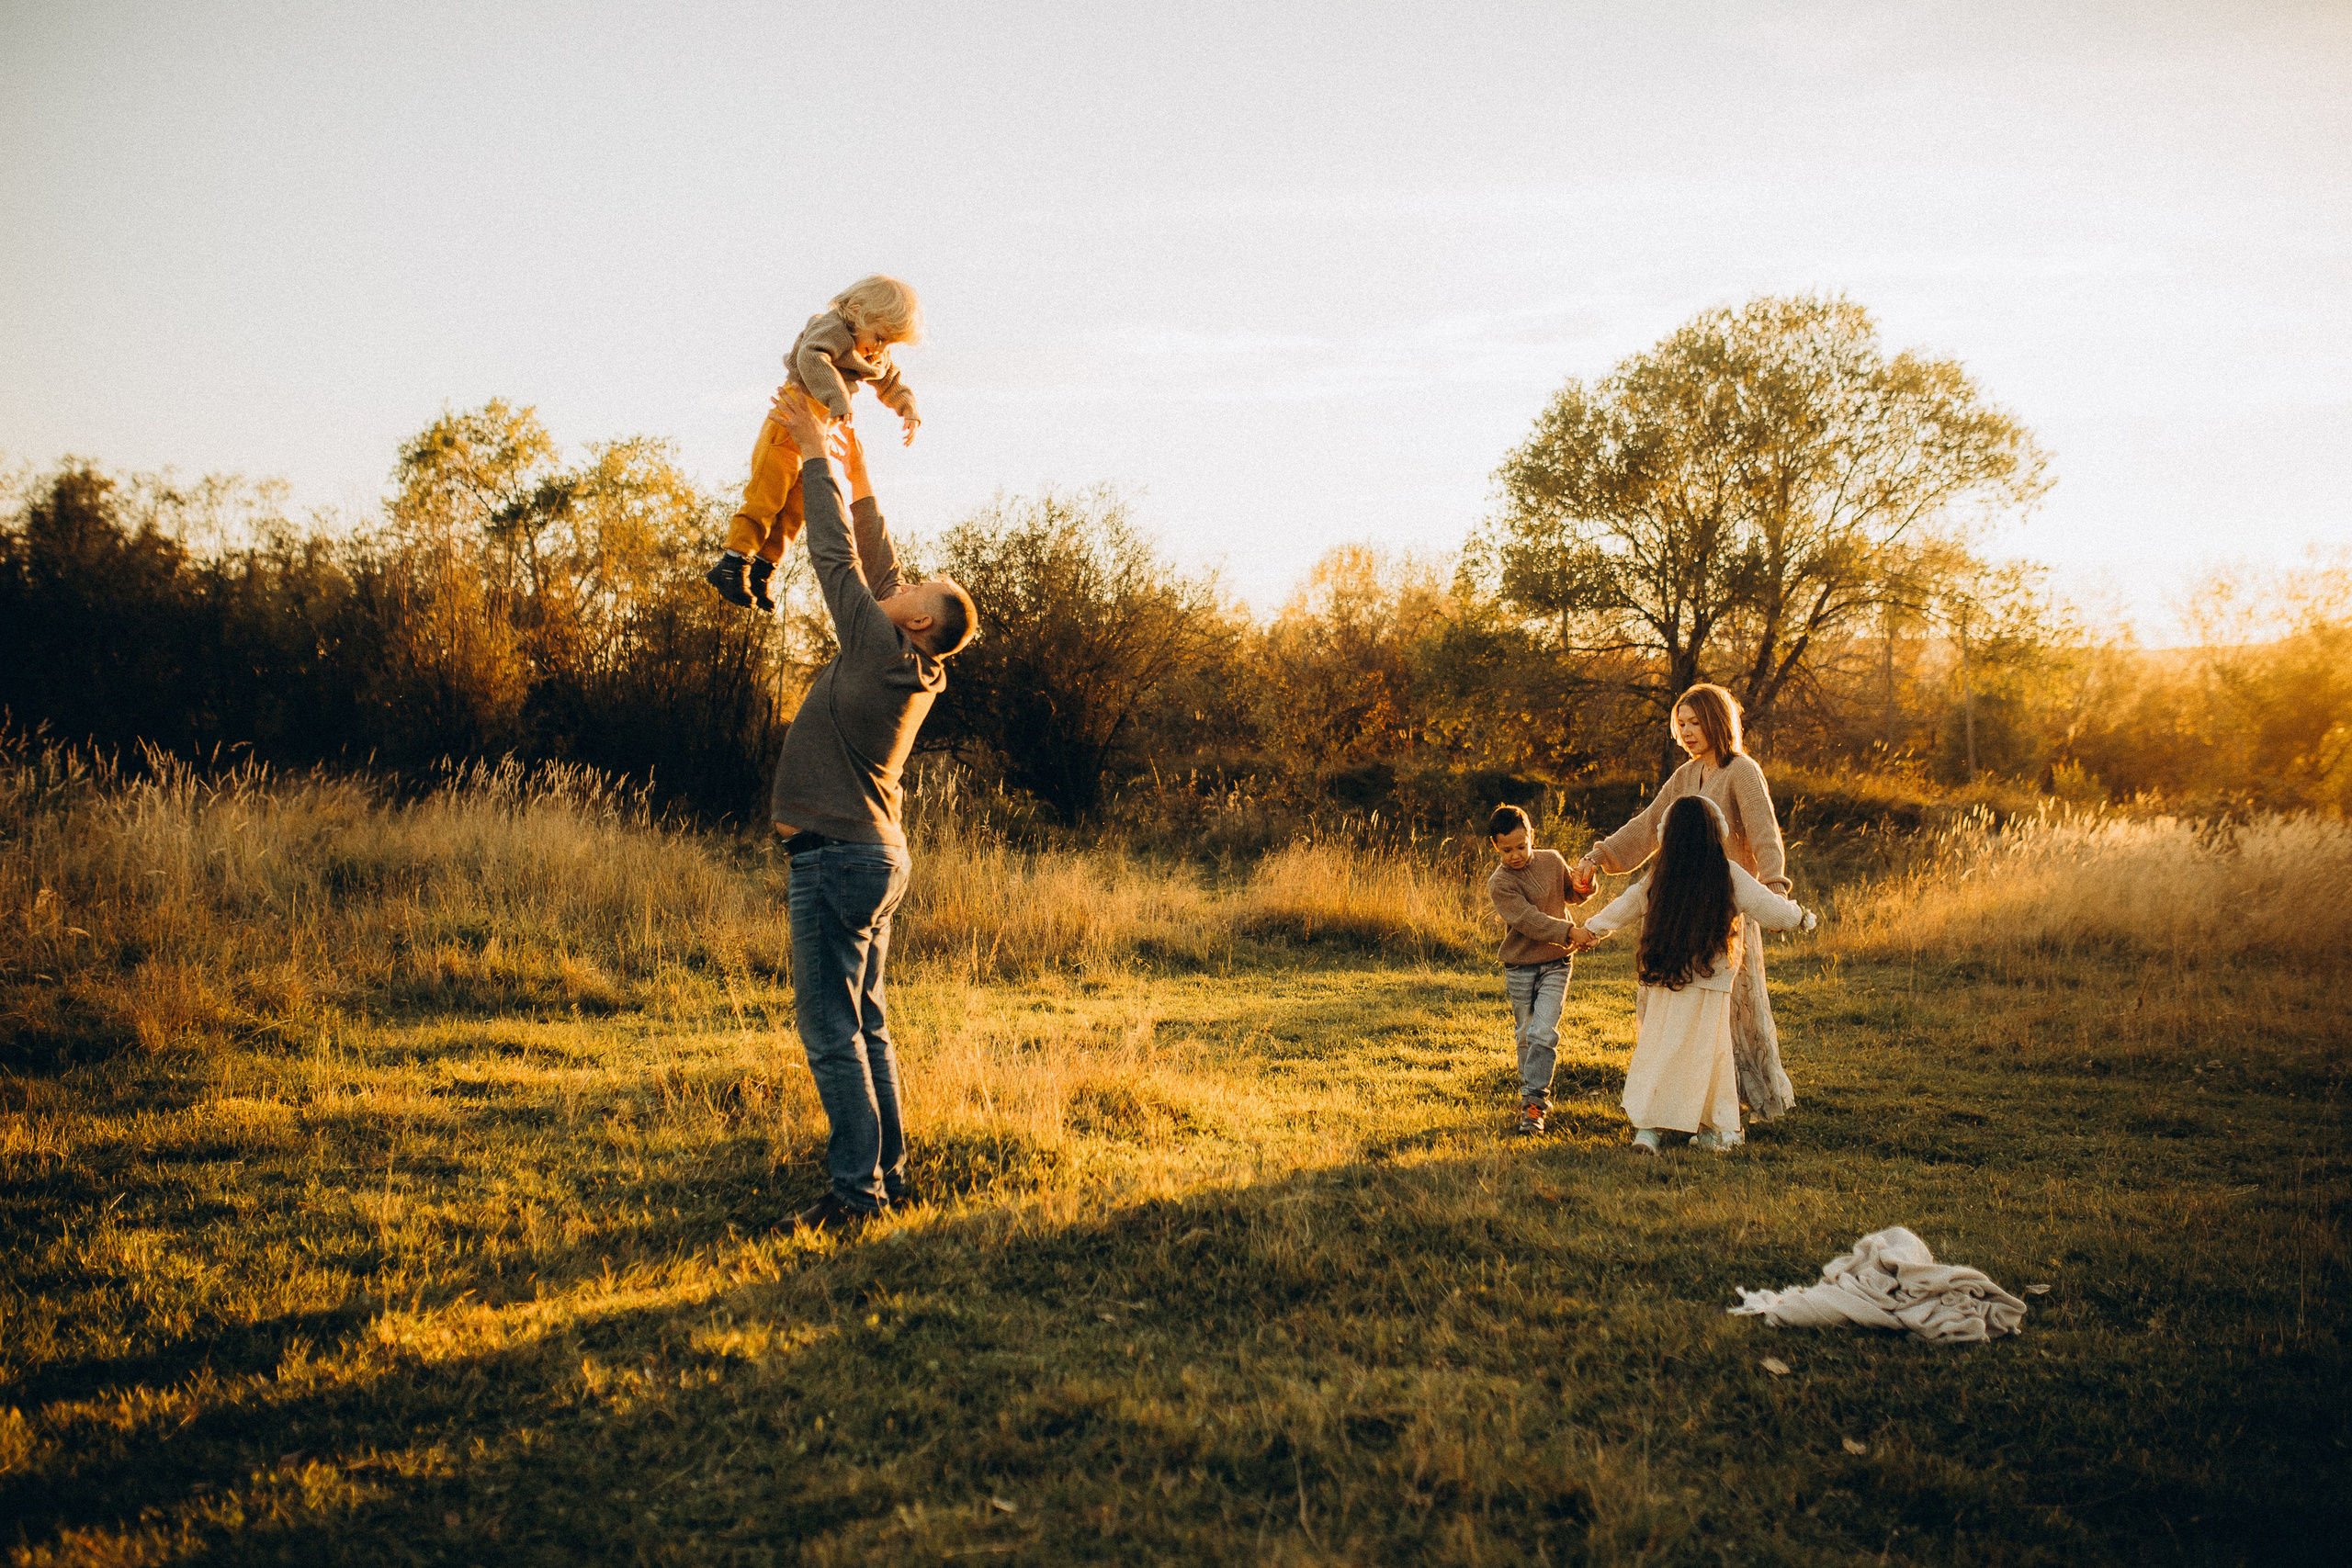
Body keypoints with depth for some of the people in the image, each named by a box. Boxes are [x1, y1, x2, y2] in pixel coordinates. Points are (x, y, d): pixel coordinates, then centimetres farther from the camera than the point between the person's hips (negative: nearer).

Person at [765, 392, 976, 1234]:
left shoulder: (883, 650, -14)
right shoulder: (913, 665, 8)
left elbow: (838, 559, -10)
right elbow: (877, 569, 19)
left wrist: (817, 457, -1)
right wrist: (859, 480, 23)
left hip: (838, 857, -9)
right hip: (876, 854, 9)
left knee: (831, 1030, -8)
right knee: (865, 1025, 13)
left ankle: (857, 1189, -7)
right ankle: (887, 1175, 17)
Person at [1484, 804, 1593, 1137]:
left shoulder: (1552, 860, 1)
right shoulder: (1499, 883, -13)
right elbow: (1529, 920, -22)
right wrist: (1570, 933, -29)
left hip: (1556, 963, 1)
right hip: (1520, 968, -1)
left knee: (1543, 1033, -10)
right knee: (1525, 1035, 9)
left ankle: (1532, 1103, -6)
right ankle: (1538, 1095, 26)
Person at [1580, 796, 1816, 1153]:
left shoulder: (1656, 879, 1)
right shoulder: (1730, 876, -8)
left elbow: (1622, 909, 15)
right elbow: (1772, 910, 0)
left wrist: (1591, 929, 33)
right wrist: (1802, 917, 21)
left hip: (1662, 984, 2)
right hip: (1710, 989, -2)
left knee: (1657, 1053, 9)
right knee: (1708, 1056, 10)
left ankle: (1647, 1128, 3)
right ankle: (1715, 1131, 20)